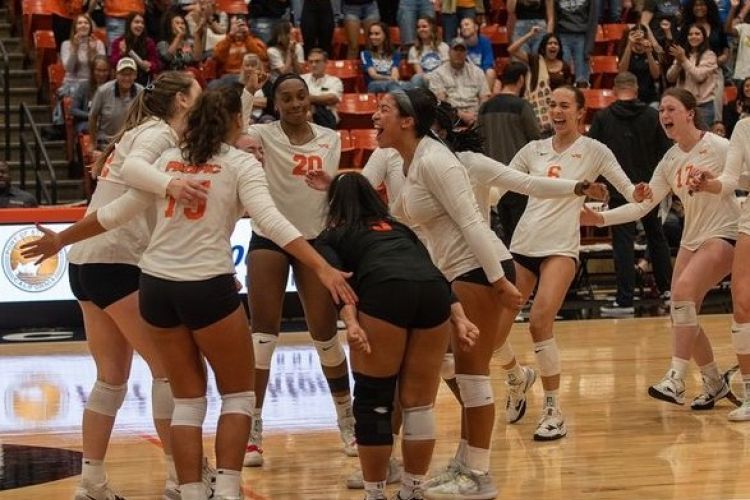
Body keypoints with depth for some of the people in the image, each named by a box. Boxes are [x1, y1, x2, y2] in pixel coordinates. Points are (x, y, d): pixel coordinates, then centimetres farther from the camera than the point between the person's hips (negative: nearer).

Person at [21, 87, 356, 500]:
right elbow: (272, 222, -15)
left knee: (187, 399, 14)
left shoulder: (168, 160, 12)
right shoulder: (240, 164, -1)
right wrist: (323, 269, -22)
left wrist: (61, 239, 31)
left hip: (156, 286, 4)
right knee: (237, 395, 11)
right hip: (207, 288, -4)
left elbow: (117, 212, 17)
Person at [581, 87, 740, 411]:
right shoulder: (669, 161, 7)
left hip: (724, 235, -8)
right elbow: (643, 205, 8)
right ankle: (715, 383, 20)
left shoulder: (719, 148, -12)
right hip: (692, 238, 8)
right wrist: (600, 218, -3)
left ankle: (676, 380, -28)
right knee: (682, 314, 1)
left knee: (684, 290, -27)